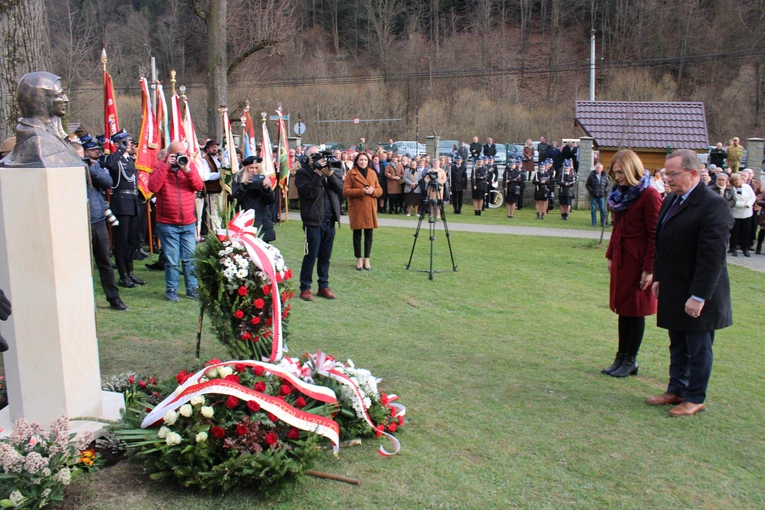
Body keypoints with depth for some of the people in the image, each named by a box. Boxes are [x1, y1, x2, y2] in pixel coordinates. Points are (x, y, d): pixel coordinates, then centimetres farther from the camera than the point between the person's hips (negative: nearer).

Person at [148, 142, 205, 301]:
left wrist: (187, 170, -15)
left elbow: (199, 186, -4)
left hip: (188, 224, 3)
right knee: (172, 260, 0)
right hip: (167, 225, -2)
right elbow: (153, 187, -15)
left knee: (190, 259, 5)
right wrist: (166, 166, -15)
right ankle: (171, 290, 12)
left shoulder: (189, 167, 9)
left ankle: (192, 289, 15)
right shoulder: (159, 167, 1)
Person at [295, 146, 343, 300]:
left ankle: (324, 286, 19)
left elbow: (340, 187, 2)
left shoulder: (328, 170, 15)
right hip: (313, 220, -5)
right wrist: (318, 174, -19)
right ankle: (305, 288, 7)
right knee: (311, 256, -2)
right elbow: (310, 192, -17)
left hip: (330, 220, 6)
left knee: (325, 256, 11)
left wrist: (330, 174, -11)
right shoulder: (302, 173, -2)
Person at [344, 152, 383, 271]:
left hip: (370, 208, 3)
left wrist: (373, 191, -11)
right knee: (357, 234, 4)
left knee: (368, 234, 5)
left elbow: (380, 190, 11)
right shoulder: (351, 173, -2)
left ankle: (367, 260, 14)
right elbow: (345, 191, -9)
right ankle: (359, 259, 15)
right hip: (356, 208, -3)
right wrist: (362, 191, -17)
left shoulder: (373, 173, 11)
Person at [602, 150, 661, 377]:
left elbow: (655, 236, -15)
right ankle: (621, 357, 21)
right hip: (621, 259, 8)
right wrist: (610, 255, 15)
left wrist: (649, 269, -16)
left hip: (638, 260, -8)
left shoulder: (649, 195, -14)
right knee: (622, 308, 12)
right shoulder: (621, 193, 11)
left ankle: (630, 361, 13)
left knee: (635, 310, 2)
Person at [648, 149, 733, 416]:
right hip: (673, 291, 8)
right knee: (678, 346, 18)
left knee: (698, 349, 7)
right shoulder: (670, 201, 9)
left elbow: (712, 256, -21)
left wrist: (698, 296, -22)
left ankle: (695, 399, 19)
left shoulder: (714, 205, -18)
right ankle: (676, 390, 31)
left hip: (697, 294, -8)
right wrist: (658, 277, 14)